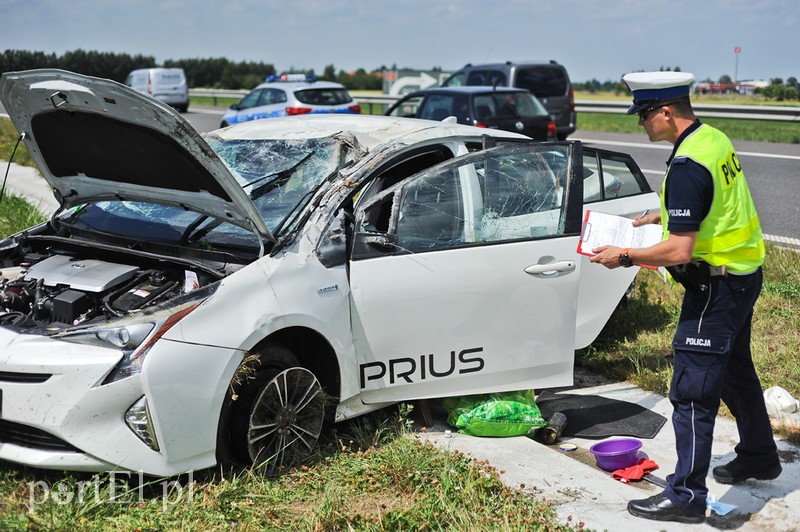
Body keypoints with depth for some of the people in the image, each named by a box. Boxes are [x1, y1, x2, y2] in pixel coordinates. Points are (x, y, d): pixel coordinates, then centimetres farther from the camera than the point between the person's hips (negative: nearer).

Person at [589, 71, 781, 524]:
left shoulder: (688, 166, -26)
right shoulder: (716, 139, 5)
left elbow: (680, 250, -28)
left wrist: (624, 257, -17)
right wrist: (663, 215, 18)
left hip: (717, 286, -10)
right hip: (745, 274, 10)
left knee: (693, 391, -3)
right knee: (736, 370, 26)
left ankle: (687, 495, 5)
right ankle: (759, 457, 44)